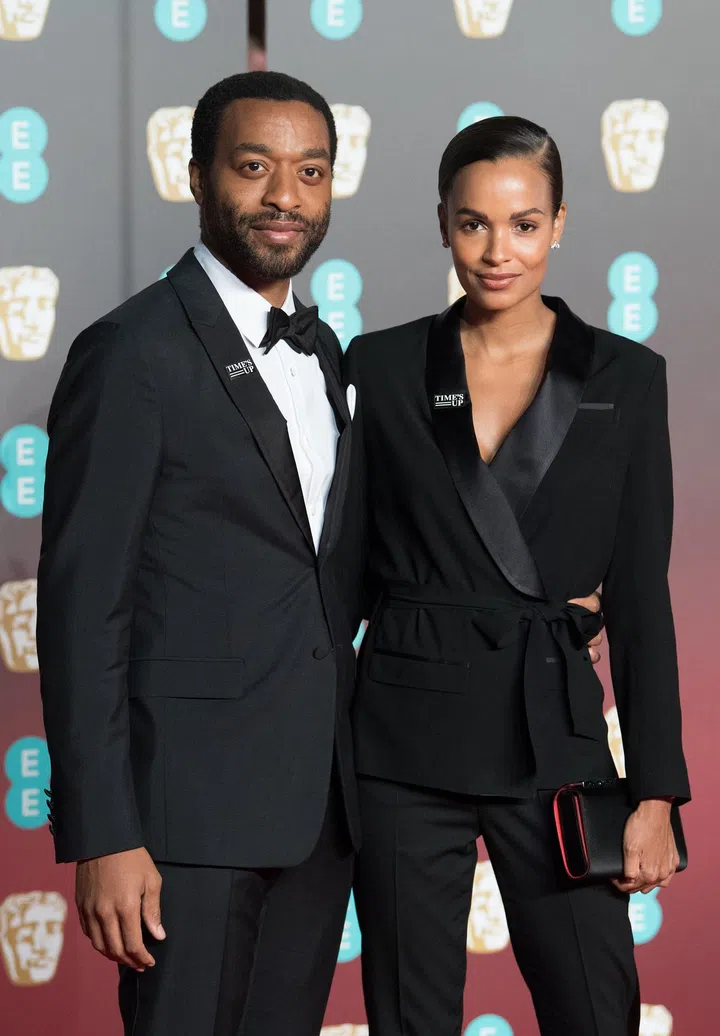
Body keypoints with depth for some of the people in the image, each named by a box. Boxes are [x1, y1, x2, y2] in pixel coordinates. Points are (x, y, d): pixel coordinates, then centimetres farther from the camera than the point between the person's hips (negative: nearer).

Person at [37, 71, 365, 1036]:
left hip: (321, 803, 7)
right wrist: (104, 839, -17)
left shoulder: (322, 352, 14)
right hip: (193, 804, -7)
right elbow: (81, 608, -13)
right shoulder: (133, 353, -10)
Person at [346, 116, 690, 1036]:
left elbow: (640, 596, 1)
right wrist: (319, 753, 0)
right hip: (408, 738, 0)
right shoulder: (381, 367, 3)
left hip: (552, 733, 0)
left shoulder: (625, 378, 2)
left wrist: (656, 789, -2)